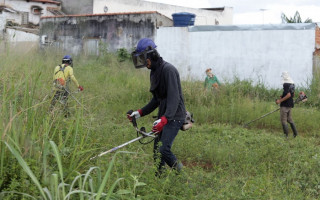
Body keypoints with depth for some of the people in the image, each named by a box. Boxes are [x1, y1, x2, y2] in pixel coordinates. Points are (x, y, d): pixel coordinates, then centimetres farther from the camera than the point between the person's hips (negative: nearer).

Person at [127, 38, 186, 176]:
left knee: (163, 149, -17)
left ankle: (182, 173, 3)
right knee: (157, 150, 8)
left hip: (174, 116, -9)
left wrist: (164, 119, -38)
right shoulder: (154, 72, 14)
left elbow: (174, 98, -26)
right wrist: (140, 112, 14)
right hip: (163, 117, 9)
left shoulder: (168, 70, -17)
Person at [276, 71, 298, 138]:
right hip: (290, 104, 9)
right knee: (290, 119, 18)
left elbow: (288, 95, -27)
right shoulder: (292, 84, 10)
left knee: (283, 120, -2)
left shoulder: (286, 84, -19)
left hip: (285, 105, -9)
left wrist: (280, 101, -21)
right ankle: (295, 133, 17)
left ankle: (286, 135, -1)